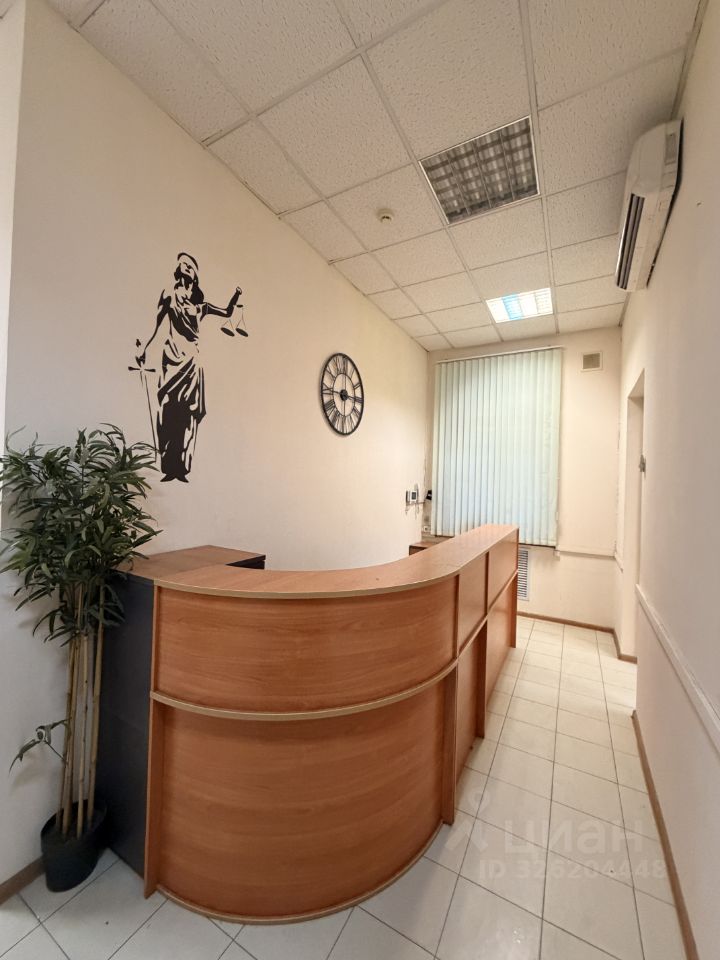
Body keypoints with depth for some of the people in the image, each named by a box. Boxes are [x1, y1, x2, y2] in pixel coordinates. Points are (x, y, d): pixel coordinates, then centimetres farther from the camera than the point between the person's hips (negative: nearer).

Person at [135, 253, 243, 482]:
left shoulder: (200, 304, 19)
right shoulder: (169, 295, 10)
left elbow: (227, 313, 25)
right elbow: (156, 325, 3)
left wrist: (235, 299, 9)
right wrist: (144, 348, -6)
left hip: (192, 360, 3)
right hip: (173, 356, -3)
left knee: (188, 413, -2)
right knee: (170, 411, -9)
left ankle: (181, 468, 0)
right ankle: (169, 468, -8)